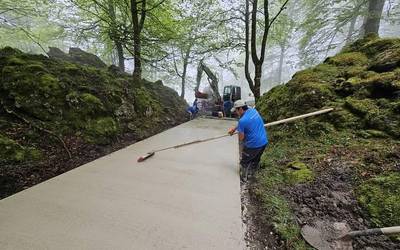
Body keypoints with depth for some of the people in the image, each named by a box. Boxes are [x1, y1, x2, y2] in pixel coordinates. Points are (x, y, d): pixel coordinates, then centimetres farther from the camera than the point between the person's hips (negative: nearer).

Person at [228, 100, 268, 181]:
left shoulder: (242, 120, -23)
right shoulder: (253, 110, 1)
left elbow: (241, 138, -14)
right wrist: (234, 128, 14)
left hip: (253, 145, -8)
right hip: (264, 142, 8)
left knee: (245, 162, 17)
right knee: (256, 160, 26)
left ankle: (243, 178, 34)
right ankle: (251, 174, 46)